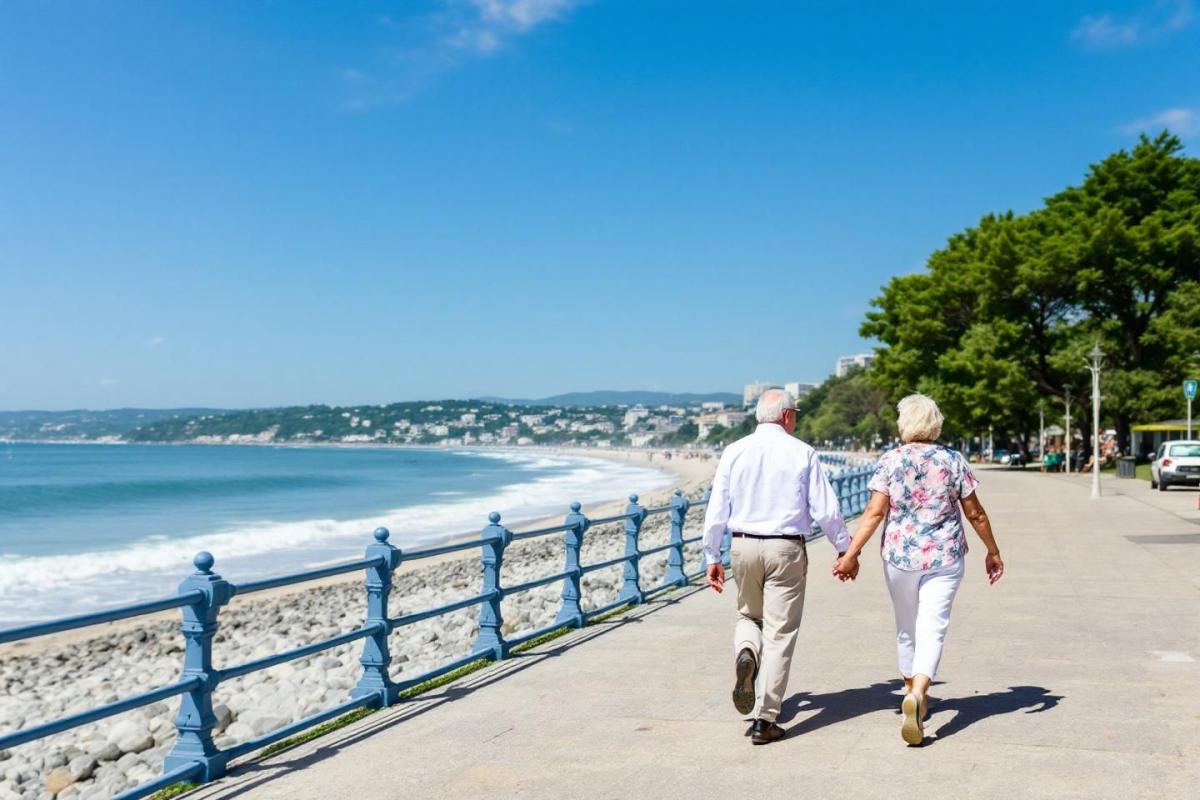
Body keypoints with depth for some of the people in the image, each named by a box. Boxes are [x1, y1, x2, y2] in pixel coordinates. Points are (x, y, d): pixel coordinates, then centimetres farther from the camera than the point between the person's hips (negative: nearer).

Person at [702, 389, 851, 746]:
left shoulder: (734, 452, 2)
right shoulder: (803, 453, -3)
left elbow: (716, 510, 3)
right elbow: (826, 509, -3)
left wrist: (712, 558, 11)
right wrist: (845, 549, 10)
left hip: (744, 546, 2)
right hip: (786, 549, -2)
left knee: (748, 616, 25)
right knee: (779, 633, 3)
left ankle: (745, 653, -9)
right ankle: (765, 721, 3)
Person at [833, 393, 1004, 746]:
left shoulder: (890, 461, -4)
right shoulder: (953, 461, -1)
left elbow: (874, 512, -11)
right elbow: (975, 513, 3)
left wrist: (851, 552, -10)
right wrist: (993, 551, 14)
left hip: (899, 555, 1)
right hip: (945, 557, -1)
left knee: (906, 628, 18)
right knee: (932, 629, -4)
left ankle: (913, 694, 33)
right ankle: (917, 693, -27)